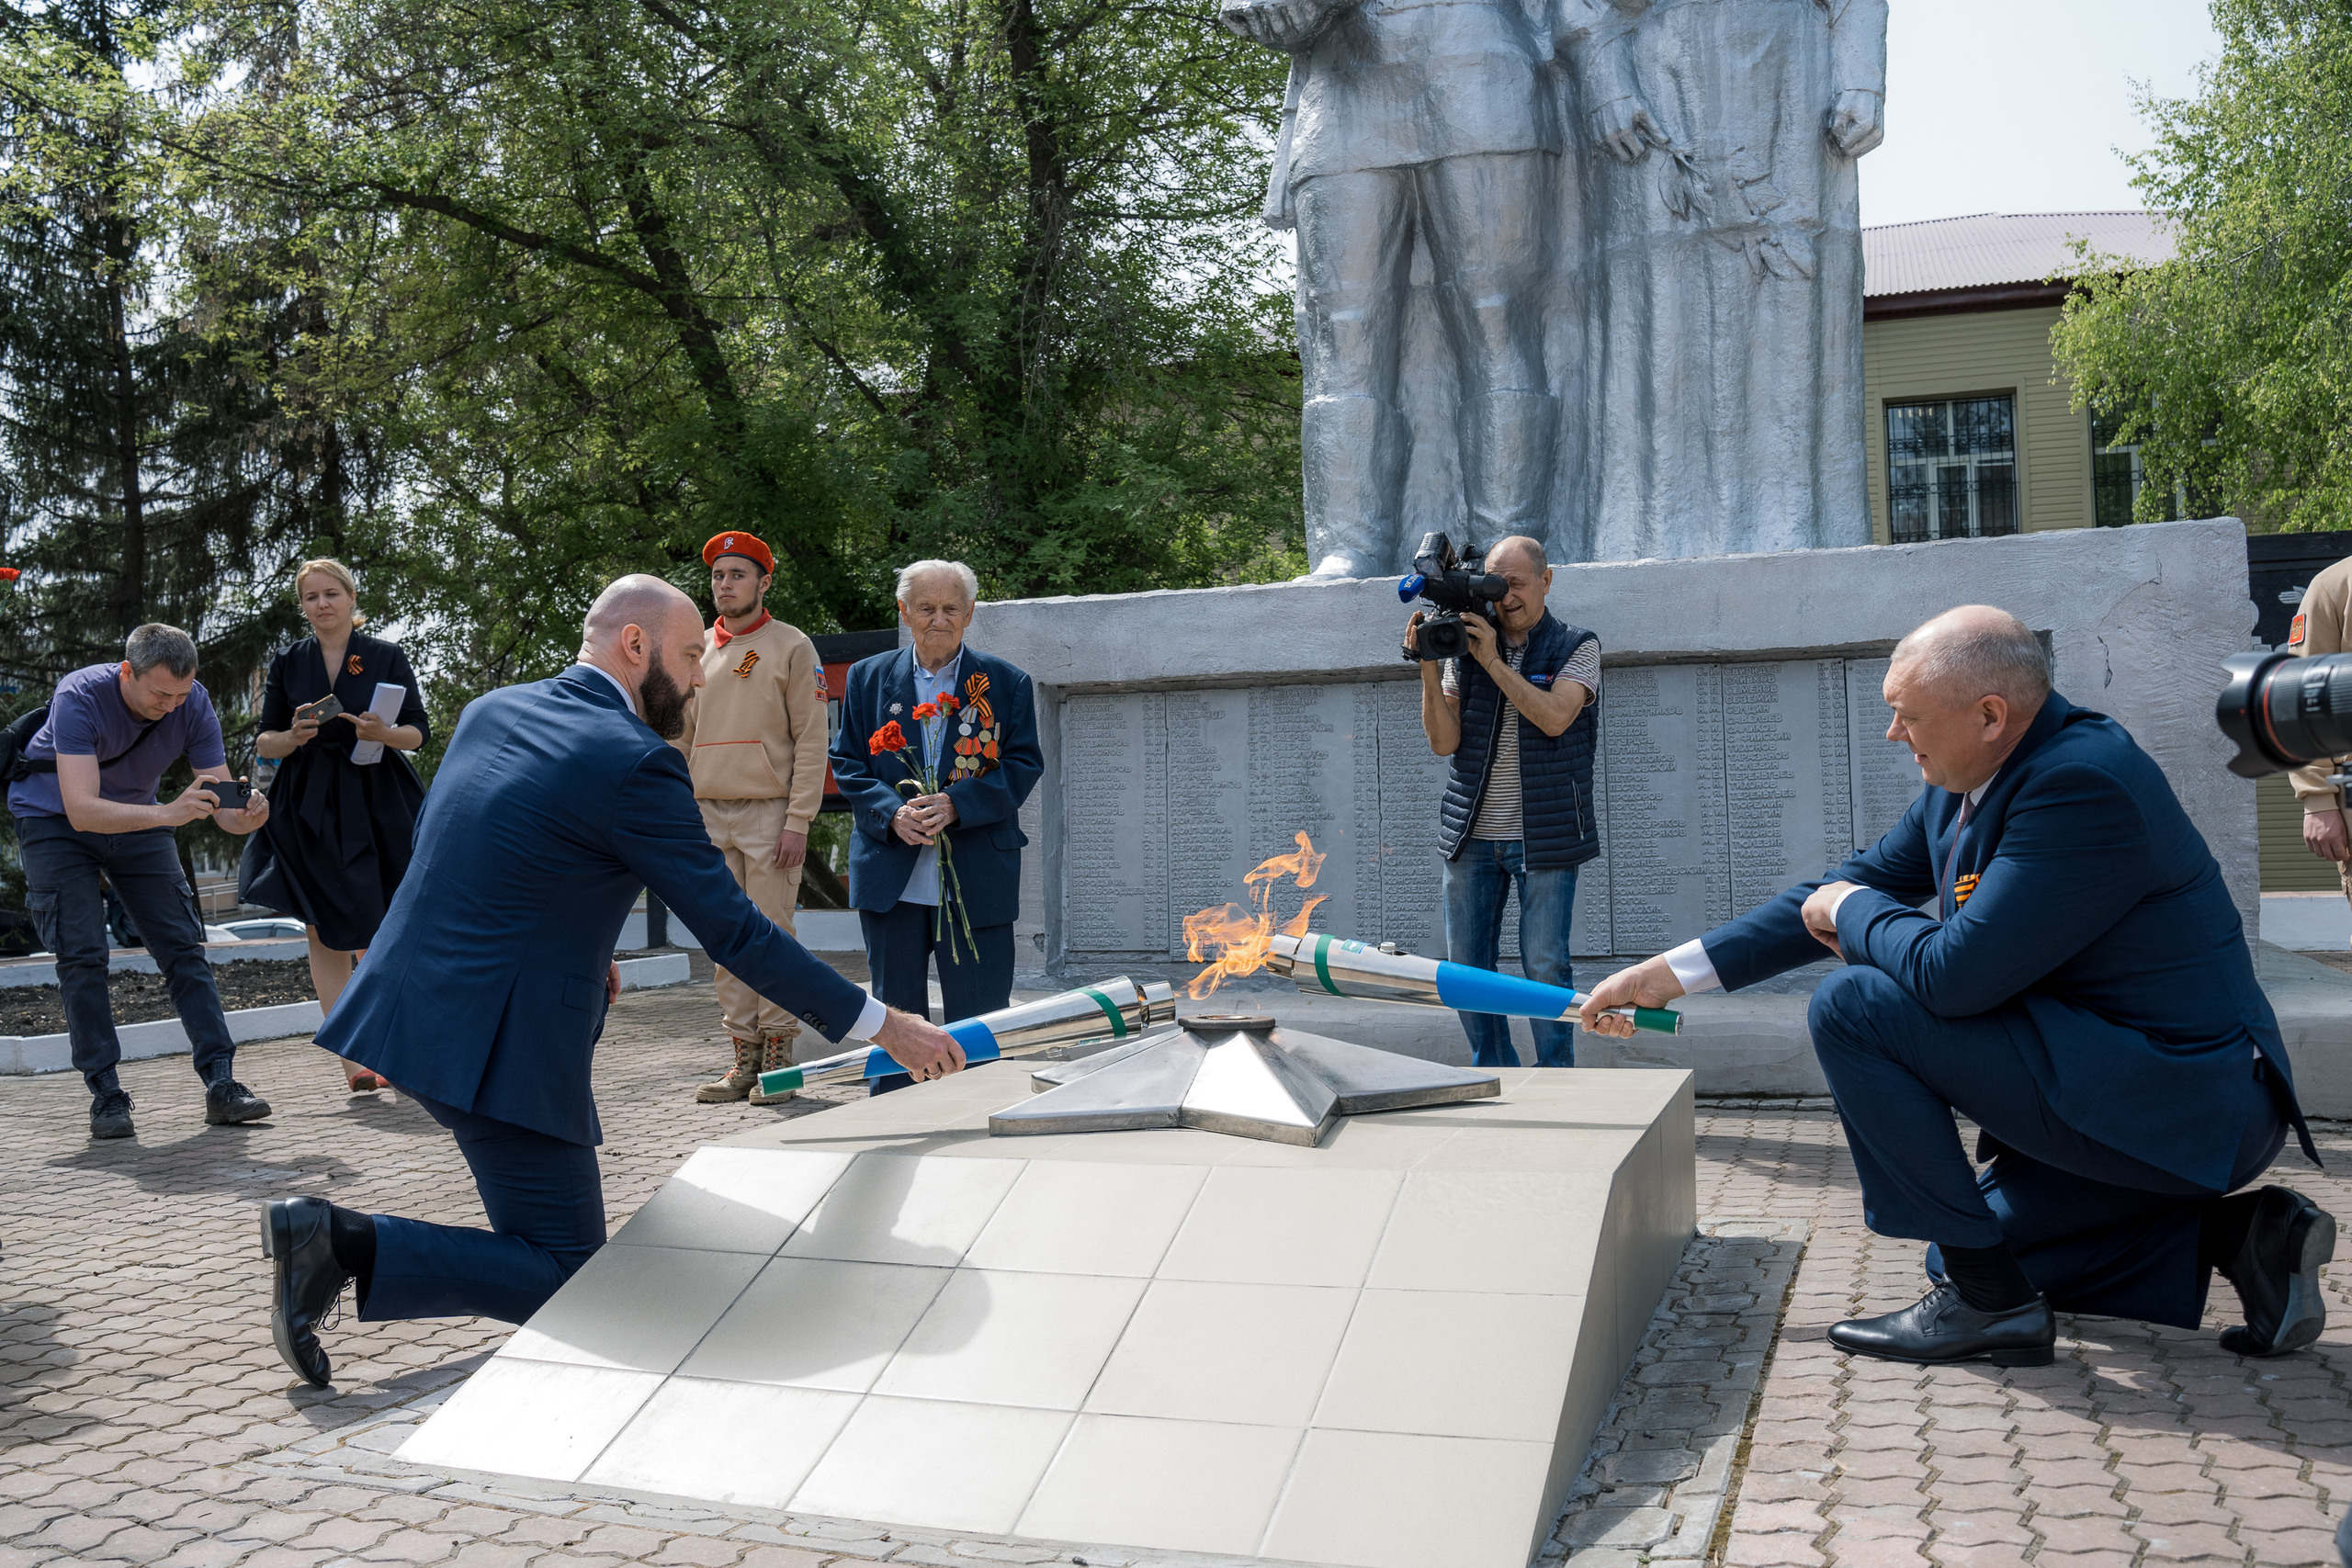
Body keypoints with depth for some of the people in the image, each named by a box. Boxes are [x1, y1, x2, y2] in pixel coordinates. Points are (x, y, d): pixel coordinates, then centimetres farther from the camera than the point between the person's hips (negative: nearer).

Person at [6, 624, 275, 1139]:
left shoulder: (193, 704, -21)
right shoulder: (80, 698, -32)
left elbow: (219, 802, -20)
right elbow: (82, 810, -42)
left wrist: (246, 817, -44)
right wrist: (168, 813, -56)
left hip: (137, 820, 4)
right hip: (55, 820, -3)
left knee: (183, 947, -6)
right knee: (82, 954, -14)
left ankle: (221, 1084, -7)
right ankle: (106, 1096, -8)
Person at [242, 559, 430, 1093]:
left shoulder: (387, 658, 5)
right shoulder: (288, 664, 9)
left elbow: (419, 732, 3)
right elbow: (264, 742, 9)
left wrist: (383, 733, -18)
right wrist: (294, 737, -13)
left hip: (377, 804, -1)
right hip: (309, 808, 2)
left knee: (387, 933, -2)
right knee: (323, 933, -2)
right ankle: (353, 1059, 0)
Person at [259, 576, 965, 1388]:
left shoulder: (490, 711, 9)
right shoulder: (636, 763, -15)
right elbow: (734, 931, -15)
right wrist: (884, 1026, -8)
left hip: (411, 1003, 9)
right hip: (492, 1043, -9)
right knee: (566, 1280, 0)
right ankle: (346, 1244, -9)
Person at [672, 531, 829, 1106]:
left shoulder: (791, 646, 1)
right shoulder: (696, 652, 15)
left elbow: (811, 740, -5)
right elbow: (681, 740, 18)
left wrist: (798, 821, -13)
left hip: (769, 813, -5)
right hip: (709, 816, 5)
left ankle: (778, 1057, 3)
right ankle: (744, 1057, 12)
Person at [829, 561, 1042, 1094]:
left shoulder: (1007, 684, 4)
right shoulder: (868, 678, 9)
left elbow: (1023, 766, -1)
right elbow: (848, 765, 6)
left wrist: (956, 804, -16)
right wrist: (892, 812, -13)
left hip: (977, 881, -1)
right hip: (890, 878, 2)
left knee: (980, 1021, 2)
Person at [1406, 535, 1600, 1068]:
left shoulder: (1577, 648, 1)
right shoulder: (1463, 646, 7)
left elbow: (1554, 718, -16)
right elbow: (1444, 742, 0)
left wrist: (1493, 661, -17)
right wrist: (1429, 668, -11)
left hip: (1544, 837, -3)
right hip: (1472, 837, 3)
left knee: (1545, 965, -2)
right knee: (1466, 968, 7)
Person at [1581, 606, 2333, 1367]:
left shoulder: (2082, 785, -26)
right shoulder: (1959, 787, 4)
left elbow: (1954, 975, -29)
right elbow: (1838, 895, 13)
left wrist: (1853, 911, -8)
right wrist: (1668, 973, 12)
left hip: (2173, 1100, -10)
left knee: (1853, 1006, -18)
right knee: (1964, 1256, 24)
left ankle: (1990, 1300, -10)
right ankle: (2230, 1234, 14)